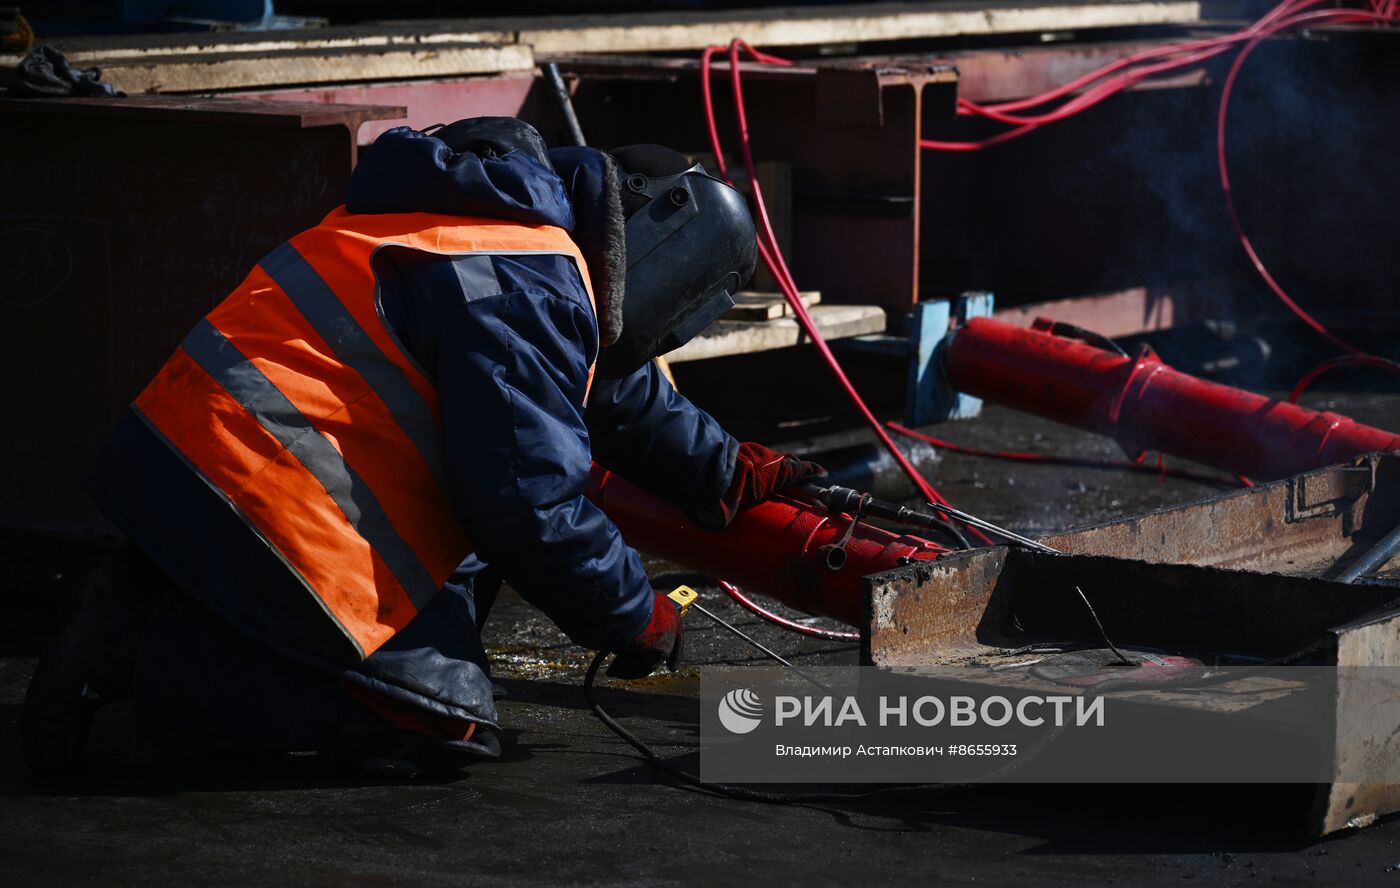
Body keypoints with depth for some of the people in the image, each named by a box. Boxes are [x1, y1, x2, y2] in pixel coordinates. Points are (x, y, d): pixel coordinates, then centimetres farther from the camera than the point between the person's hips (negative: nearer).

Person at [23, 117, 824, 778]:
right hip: (260, 493, -11)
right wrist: (639, 619, -1)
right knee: (450, 725, -8)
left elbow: (623, 396, 33)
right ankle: (148, 652, -12)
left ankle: (157, 607, 10)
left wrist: (742, 476, 36)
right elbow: (529, 504, -15)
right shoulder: (528, 287, -14)